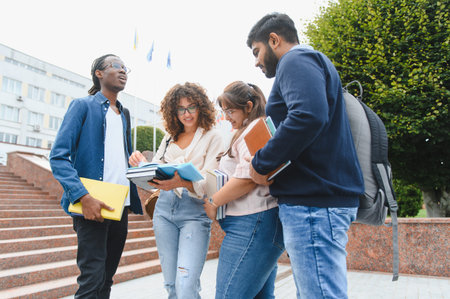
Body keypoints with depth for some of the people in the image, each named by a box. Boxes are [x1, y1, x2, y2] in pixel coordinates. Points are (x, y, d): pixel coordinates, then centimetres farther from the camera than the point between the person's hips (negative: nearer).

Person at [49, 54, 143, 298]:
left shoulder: (124, 114, 18)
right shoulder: (83, 106, -2)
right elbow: (58, 157, -10)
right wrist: (84, 197, -23)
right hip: (92, 205, -6)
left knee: (107, 278, 12)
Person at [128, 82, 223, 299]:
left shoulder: (212, 137, 0)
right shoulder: (169, 138, 16)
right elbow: (155, 171, 16)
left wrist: (182, 182, -31)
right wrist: (140, 164, -7)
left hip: (195, 211, -5)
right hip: (164, 209, 5)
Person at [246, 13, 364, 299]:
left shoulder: (296, 60, -6)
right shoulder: (312, 62, 26)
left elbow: (308, 116, -26)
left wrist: (261, 162, -15)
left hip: (314, 202, -11)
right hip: (321, 197, 11)